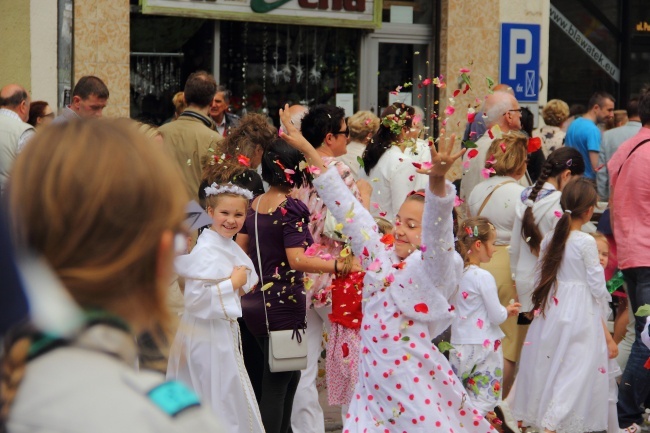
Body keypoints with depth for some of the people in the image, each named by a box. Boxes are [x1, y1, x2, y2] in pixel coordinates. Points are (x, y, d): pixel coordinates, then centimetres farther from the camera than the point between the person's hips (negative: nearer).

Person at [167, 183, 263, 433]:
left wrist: (241, 284, -1)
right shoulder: (206, 251, -19)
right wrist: (233, 284, -19)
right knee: (223, 400, -1)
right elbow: (195, 298, -28)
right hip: (209, 335, -9)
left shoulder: (230, 247, 8)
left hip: (225, 330, 9)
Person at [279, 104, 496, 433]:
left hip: (416, 390, -6)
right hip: (373, 386, 6)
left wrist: (438, 181, -45)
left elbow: (437, 230, -26)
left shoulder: (430, 268, -7)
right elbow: (348, 210, 10)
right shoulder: (380, 258, 9)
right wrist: (309, 152, 10)